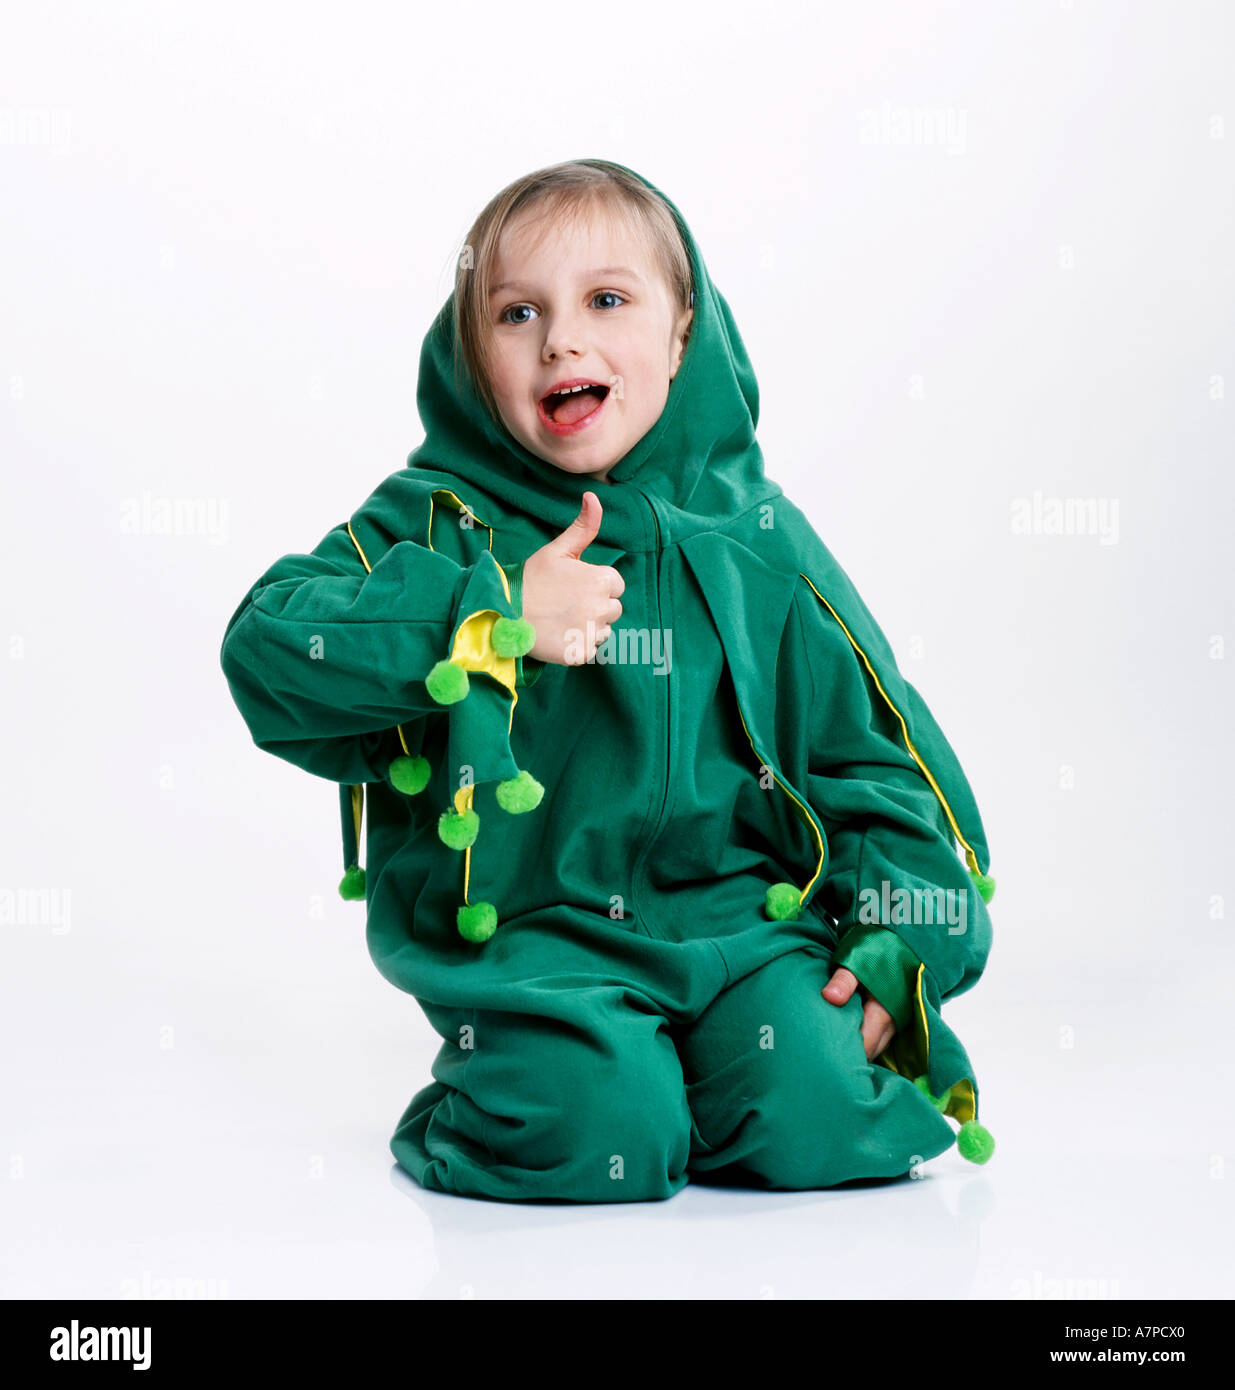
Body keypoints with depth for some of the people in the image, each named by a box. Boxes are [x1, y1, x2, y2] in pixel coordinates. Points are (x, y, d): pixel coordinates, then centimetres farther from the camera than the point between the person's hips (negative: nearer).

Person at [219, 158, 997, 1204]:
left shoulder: (755, 540, 7)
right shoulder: (440, 525, 1)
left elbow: (873, 751, 11)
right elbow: (267, 650, -13)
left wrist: (901, 944, 0)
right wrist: (492, 615, -19)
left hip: (741, 918, 2)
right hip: (530, 936, -2)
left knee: (811, 1117, -19)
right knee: (590, 1132, -25)